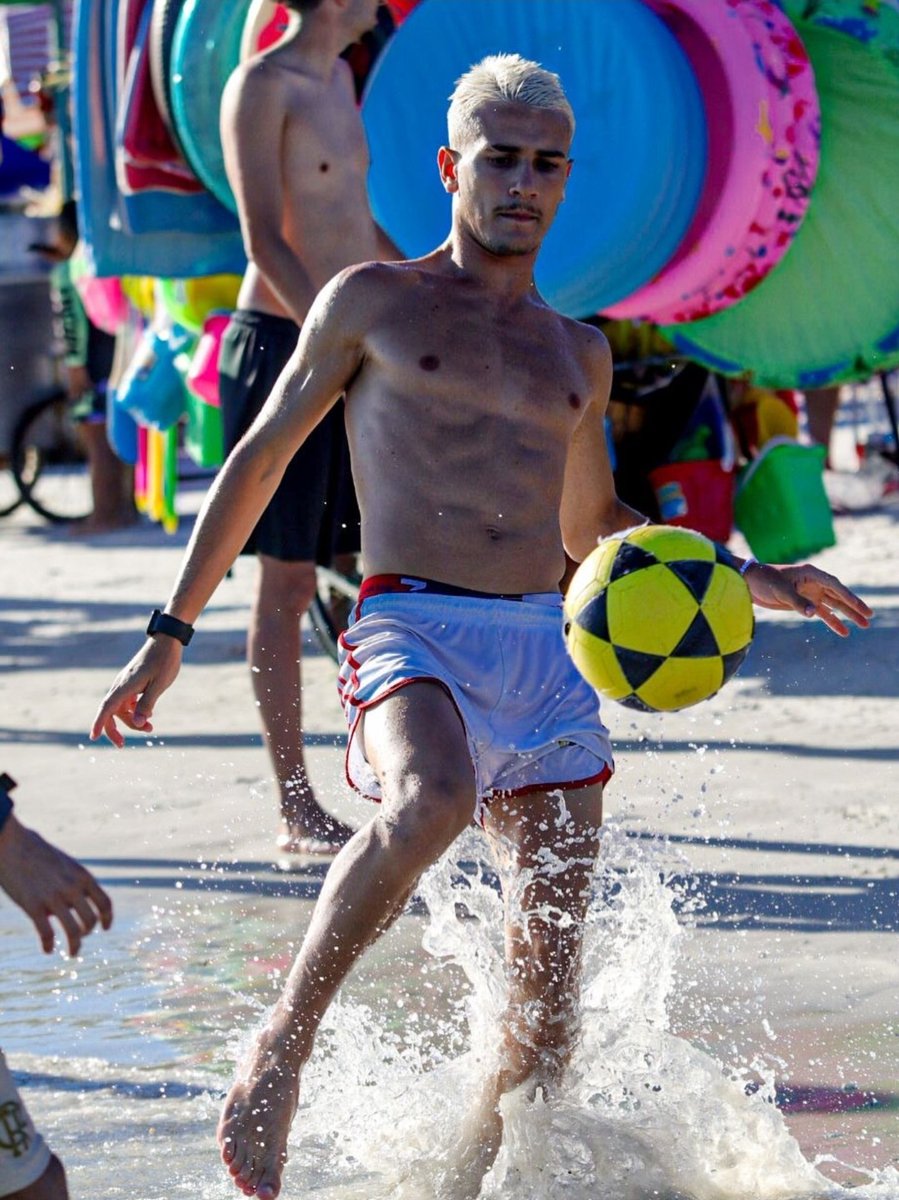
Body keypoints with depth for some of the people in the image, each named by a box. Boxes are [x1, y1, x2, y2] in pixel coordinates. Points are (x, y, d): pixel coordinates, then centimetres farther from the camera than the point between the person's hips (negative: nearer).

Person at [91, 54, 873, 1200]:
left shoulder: (577, 354, 21)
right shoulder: (372, 301, 9)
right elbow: (257, 463, 12)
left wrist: (749, 579, 25)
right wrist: (170, 633, 7)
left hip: (547, 653, 5)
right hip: (411, 632, -4)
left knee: (548, 1002, -4)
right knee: (431, 803, -39)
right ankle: (280, 1045, -23)